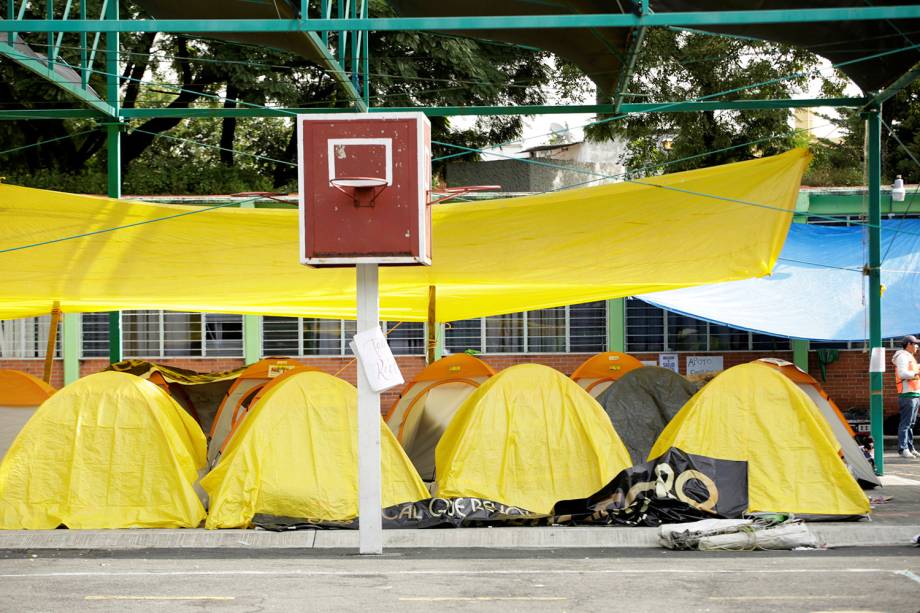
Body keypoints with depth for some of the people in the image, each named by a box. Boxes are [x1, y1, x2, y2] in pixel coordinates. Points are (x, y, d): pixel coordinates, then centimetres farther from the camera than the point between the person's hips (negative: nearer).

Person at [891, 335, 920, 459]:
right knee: (905, 423, -11)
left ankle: (909, 448, 15)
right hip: (908, 394, -10)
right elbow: (902, 373, -21)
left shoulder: (910, 357, 24)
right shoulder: (902, 356, -8)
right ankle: (903, 449, -13)